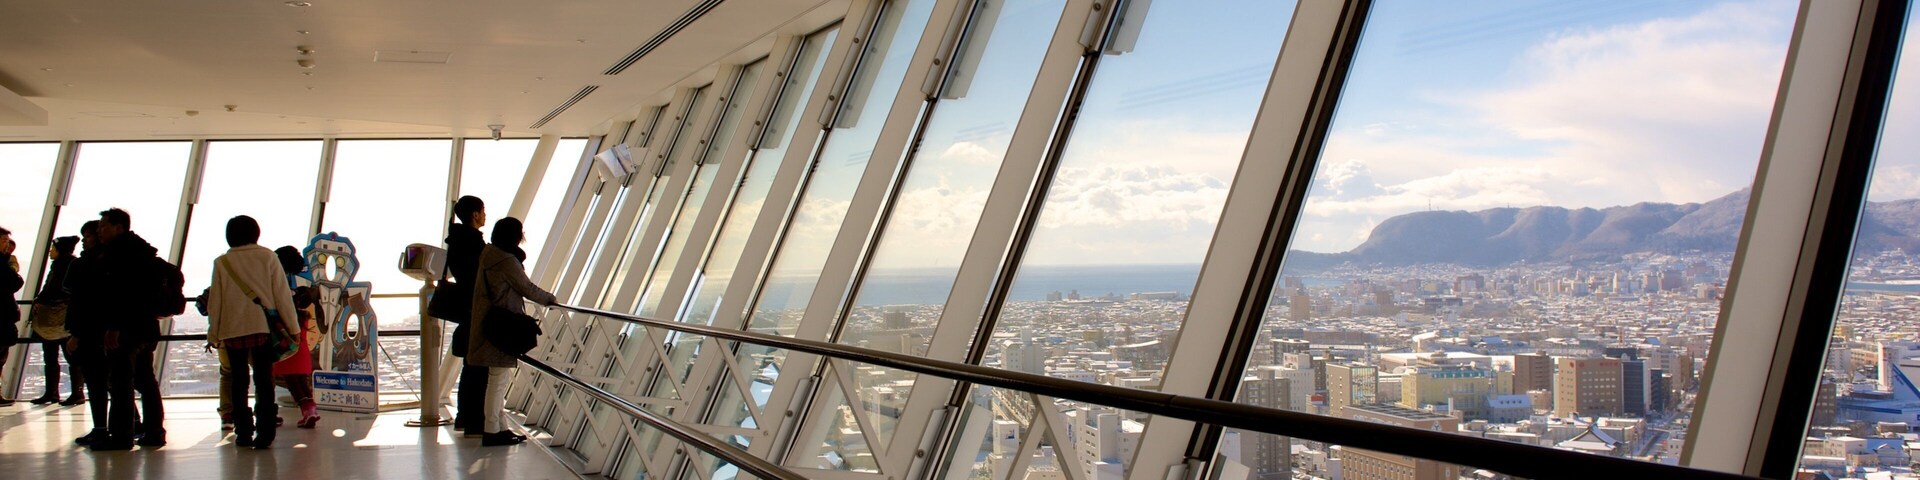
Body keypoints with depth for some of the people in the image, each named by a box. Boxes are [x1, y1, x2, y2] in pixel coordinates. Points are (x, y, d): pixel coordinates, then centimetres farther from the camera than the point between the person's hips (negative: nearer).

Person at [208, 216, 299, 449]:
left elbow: (215, 300, 5)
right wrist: (291, 326, 3)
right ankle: (264, 433, -4)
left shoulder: (222, 263, 1)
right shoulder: (267, 257, -1)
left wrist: (213, 331, 15)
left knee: (239, 382, 11)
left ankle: (243, 433, 12)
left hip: (232, 330, 1)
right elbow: (282, 294, -2)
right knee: (264, 382, 2)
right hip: (264, 327, -1)